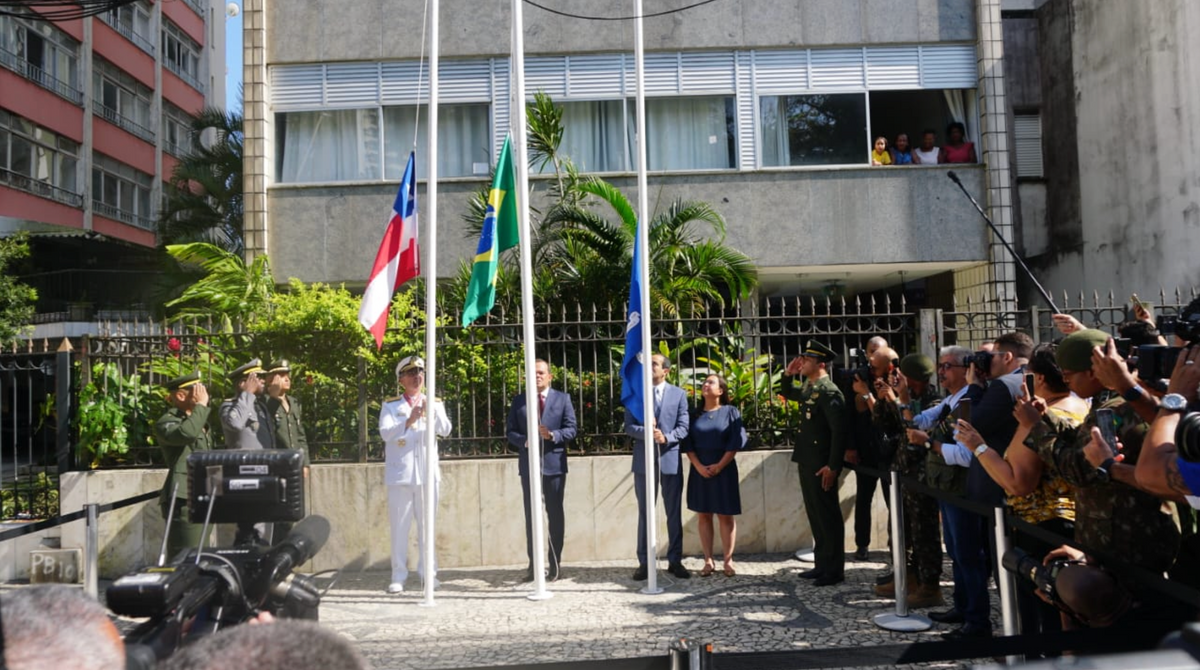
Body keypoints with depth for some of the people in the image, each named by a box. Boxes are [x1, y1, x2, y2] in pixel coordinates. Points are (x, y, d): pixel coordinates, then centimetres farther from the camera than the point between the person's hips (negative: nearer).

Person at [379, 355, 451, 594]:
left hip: (427, 473, 2)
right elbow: (385, 433, -12)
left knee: (427, 525, 7)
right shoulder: (391, 406, 4)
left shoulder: (434, 404, 9)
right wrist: (408, 421, -27)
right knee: (399, 527, 0)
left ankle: (428, 572, 15)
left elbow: (445, 430, -6)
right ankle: (398, 576, 5)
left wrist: (432, 412, -25)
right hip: (400, 474, -2)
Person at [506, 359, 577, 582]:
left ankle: (555, 563, 12)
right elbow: (511, 432, 6)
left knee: (555, 514, 4)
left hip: (554, 463, -1)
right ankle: (533, 563, 13)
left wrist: (552, 435, -19)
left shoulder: (563, 399, 5)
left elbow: (571, 429, -1)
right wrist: (524, 441, -14)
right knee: (530, 515, 6)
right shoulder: (518, 401, 9)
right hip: (528, 464, 2)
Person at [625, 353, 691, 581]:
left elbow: (684, 427, -2)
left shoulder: (679, 394, 5)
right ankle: (644, 562, 12)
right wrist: (646, 432, -20)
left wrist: (666, 437, -20)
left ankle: (675, 560, 15)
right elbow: (628, 426, -1)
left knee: (674, 513, 6)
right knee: (644, 513, 6)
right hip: (644, 460, 0)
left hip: (670, 459, 0)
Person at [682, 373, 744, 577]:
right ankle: (708, 561, 9)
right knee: (703, 516, 4)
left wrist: (719, 465, -12)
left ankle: (728, 561, 6)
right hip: (700, 471, 3)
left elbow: (736, 441, -7)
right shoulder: (695, 414, 8)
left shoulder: (731, 412, 0)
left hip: (724, 470, -3)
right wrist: (698, 466, -9)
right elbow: (688, 443, 4)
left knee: (726, 516, 1)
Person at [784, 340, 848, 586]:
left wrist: (833, 466, -23)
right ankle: (822, 564, 26)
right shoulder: (807, 388, 10)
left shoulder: (829, 391, -18)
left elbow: (839, 430, -22)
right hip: (806, 463, 10)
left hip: (822, 465, -10)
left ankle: (834, 570, 10)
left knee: (828, 516, 0)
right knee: (815, 515, 16)